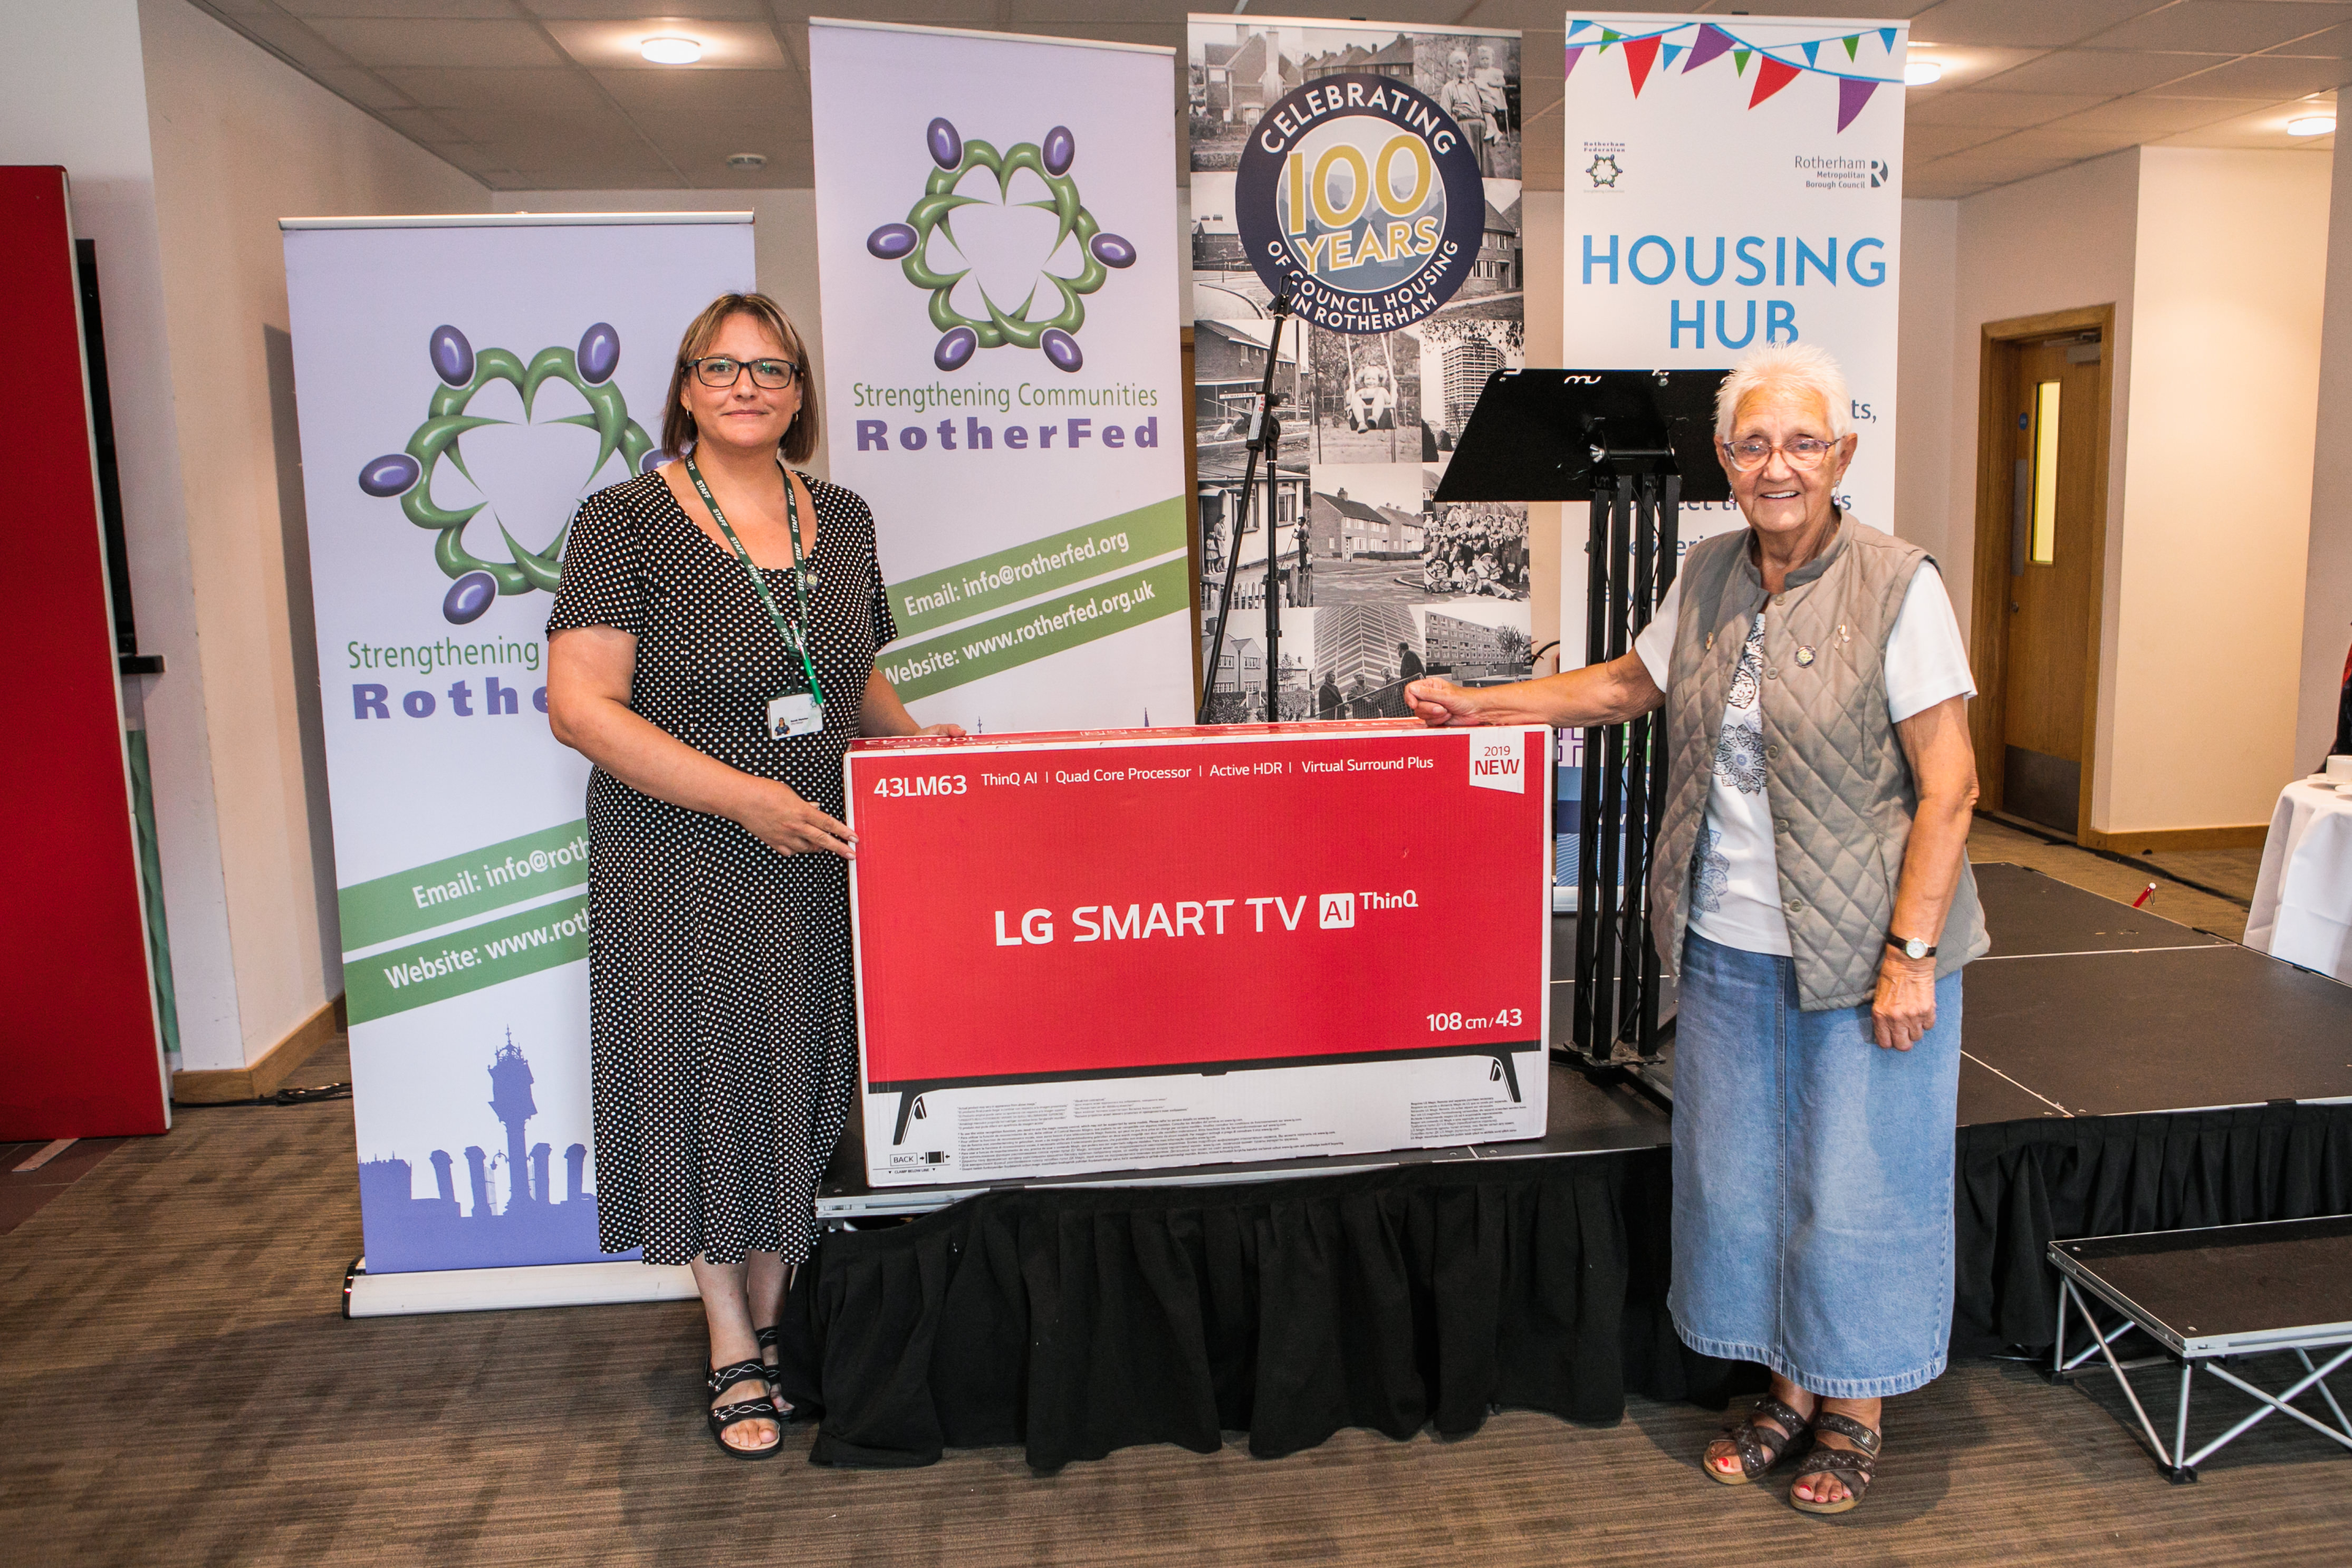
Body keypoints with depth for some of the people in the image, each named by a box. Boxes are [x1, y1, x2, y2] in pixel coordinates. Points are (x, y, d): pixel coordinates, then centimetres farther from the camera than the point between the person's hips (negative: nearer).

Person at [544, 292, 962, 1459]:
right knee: (710, 1088, 5)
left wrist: (910, 737, 1)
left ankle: (774, 1317, 30)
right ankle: (732, 1351, 23)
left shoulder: (842, 519, 9)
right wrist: (744, 795, -20)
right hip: (685, 868, -4)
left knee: (802, 1082, 11)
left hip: (824, 856, 5)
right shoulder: (626, 521, -8)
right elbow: (579, 706, -15)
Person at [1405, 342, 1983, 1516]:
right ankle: (1788, 1391, 34)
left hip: (1863, 949, -5)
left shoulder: (1897, 586, -12)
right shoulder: (1709, 575, 6)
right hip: (1729, 945, 6)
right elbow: (1631, 684, 22)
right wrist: (1478, 705, 17)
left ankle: (1855, 1410, 28)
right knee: (1738, 1175, 13)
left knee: (1856, 1183, 6)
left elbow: (1949, 785, -12)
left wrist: (1911, 953, -17)